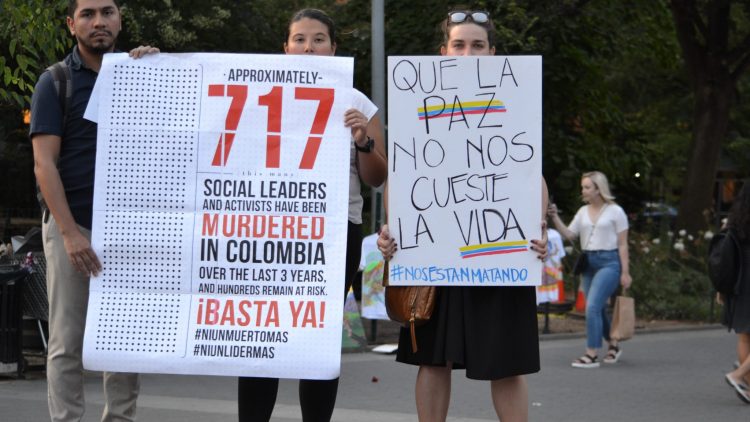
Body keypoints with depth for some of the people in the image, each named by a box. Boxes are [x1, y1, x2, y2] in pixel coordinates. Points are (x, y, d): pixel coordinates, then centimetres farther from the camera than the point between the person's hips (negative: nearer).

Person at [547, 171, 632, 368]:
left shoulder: (615, 211, -3)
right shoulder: (583, 212, 12)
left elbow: (622, 244, -4)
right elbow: (569, 234, 6)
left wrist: (625, 272, -8)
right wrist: (555, 218, -6)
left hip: (608, 262, -6)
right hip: (588, 263, 6)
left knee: (592, 306, -17)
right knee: (598, 309, 11)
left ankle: (592, 354, -14)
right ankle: (613, 346, 30)